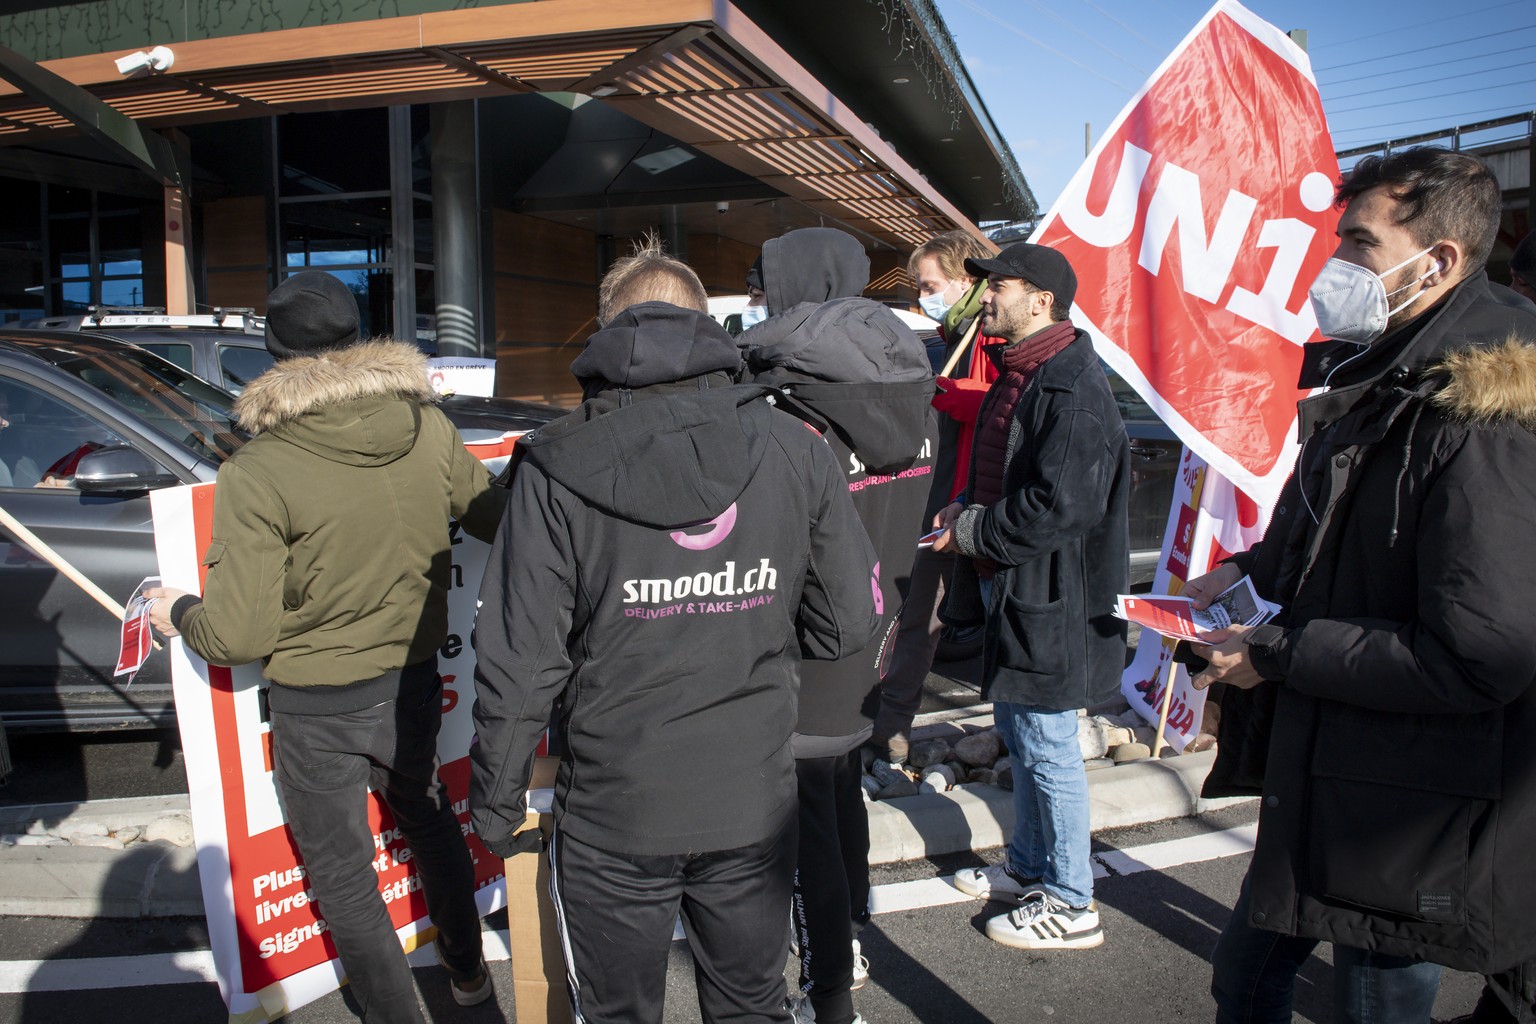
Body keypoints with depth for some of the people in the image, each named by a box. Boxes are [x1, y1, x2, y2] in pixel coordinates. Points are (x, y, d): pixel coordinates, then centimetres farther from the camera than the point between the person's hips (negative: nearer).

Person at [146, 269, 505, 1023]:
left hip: (316, 710, -5)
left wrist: (177, 612, 1)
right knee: (426, 816, 30)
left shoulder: (257, 473, -23)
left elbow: (237, 635, -21)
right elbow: (498, 519, 4)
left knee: (342, 876, 17)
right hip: (413, 684, 5)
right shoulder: (428, 429, -11)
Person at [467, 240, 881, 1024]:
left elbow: (518, 662, -14)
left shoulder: (558, 466, -14)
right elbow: (849, 621, -2)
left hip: (614, 817, -2)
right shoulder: (794, 447, -7)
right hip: (756, 804, 3)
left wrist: (496, 801, 1)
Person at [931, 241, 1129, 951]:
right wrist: (966, 510, 5)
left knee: (1047, 747, 2)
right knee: (1018, 736, 21)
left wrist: (974, 531, -15)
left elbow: (1060, 507, -27)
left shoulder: (1073, 391, -20)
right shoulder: (1015, 376, 13)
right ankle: (1027, 867, 39)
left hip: (1051, 600, -10)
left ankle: (1069, 905, 19)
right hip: (1008, 588, 10)